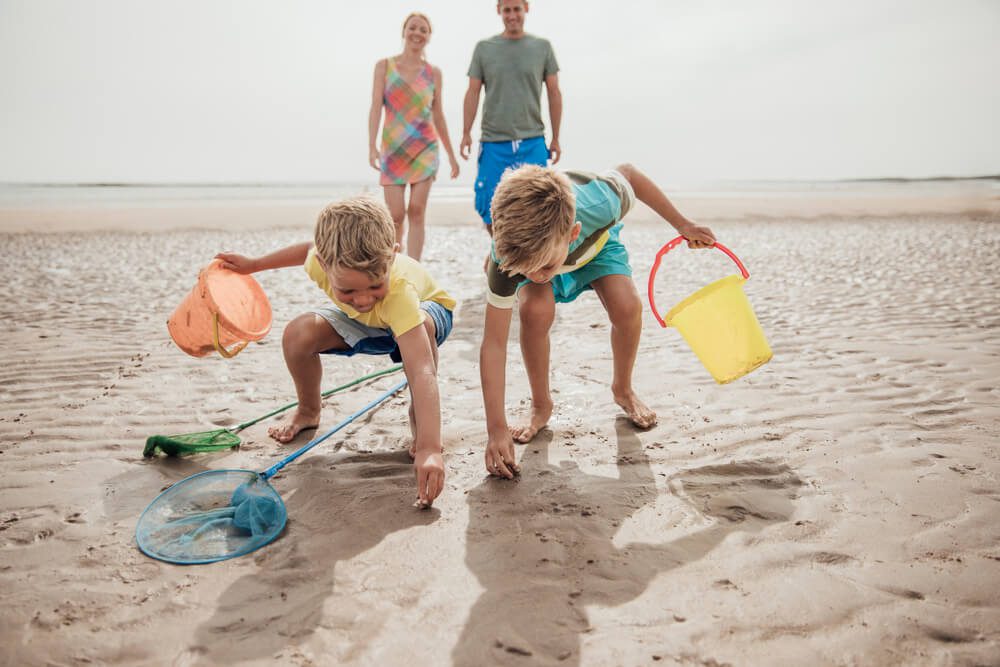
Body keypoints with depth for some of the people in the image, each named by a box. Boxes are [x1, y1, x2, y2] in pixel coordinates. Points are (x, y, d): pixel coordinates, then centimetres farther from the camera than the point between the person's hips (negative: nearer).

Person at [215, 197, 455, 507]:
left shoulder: (399, 290, -47)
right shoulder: (324, 260, -33)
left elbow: (423, 372, -55)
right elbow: (309, 248, -4)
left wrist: (429, 448, -64)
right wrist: (255, 264, 4)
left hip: (427, 308, -4)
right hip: (364, 322, 4)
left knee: (422, 324, -41)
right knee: (298, 334, -20)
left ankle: (418, 416, -14)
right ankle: (308, 411, 12)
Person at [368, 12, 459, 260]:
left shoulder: (433, 73, 8)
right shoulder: (384, 66, 5)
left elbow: (438, 116, 13)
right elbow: (376, 107, -3)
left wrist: (451, 155, 14)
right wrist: (372, 147, -14)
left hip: (424, 148, 1)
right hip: (393, 148, -1)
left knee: (417, 212, -7)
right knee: (396, 215, -4)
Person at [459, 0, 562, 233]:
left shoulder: (542, 47, 8)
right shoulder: (484, 48, 9)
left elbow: (554, 94, 10)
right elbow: (473, 93, 9)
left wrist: (555, 139, 8)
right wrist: (466, 133, 1)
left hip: (533, 143, 0)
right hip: (493, 143, 0)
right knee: (490, 213, 0)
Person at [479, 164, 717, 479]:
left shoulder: (598, 204, -45)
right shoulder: (507, 256, -42)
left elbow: (629, 173, -19)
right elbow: (493, 343, -37)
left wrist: (684, 226, -7)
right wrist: (496, 430, -41)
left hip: (596, 244, 1)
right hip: (533, 251, 0)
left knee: (627, 307, -24)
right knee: (535, 311, -31)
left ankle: (623, 389, 7)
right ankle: (541, 405, -5)